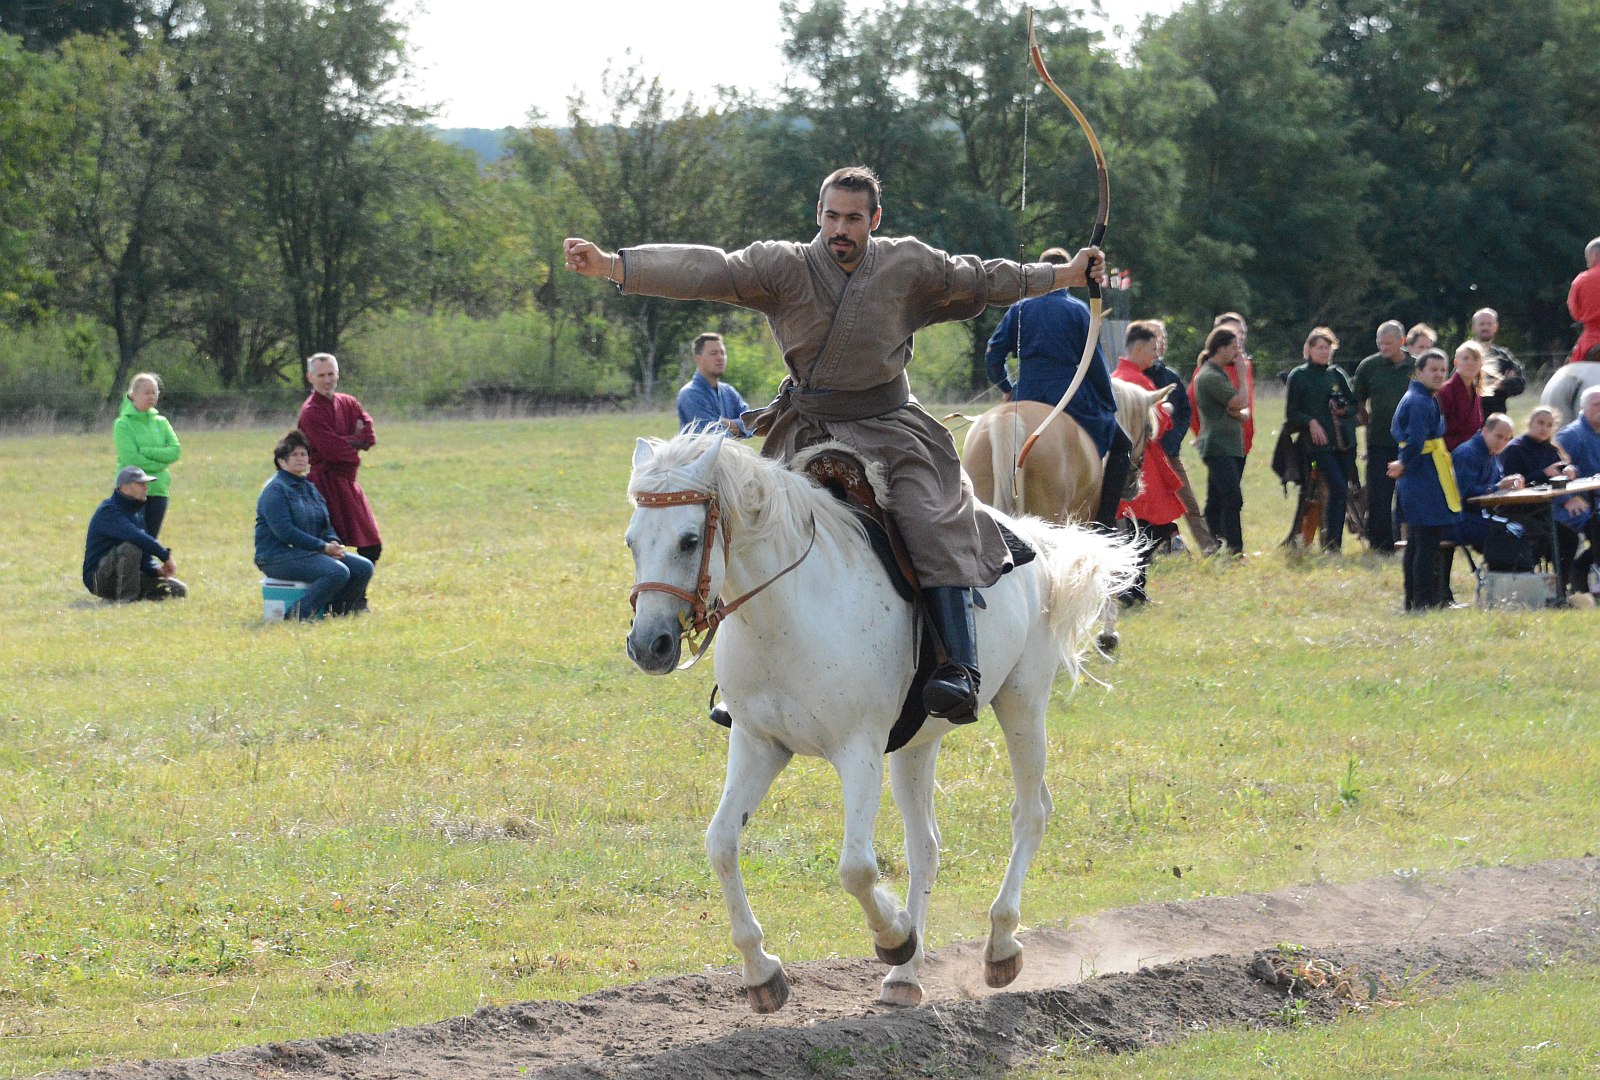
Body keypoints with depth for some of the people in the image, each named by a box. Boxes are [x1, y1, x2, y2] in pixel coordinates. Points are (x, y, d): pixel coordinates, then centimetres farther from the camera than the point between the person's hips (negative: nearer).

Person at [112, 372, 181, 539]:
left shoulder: (161, 422, 11)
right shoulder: (123, 424, -4)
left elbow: (175, 451, -1)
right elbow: (130, 458, -14)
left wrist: (145, 452, -12)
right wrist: (160, 464, -10)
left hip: (158, 490, 5)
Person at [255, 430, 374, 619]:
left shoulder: (310, 488, 19)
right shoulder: (275, 489, -10)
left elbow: (326, 523, 21)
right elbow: (284, 531, -19)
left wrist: (333, 542, -4)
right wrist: (323, 547, -19)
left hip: (310, 552, 9)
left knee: (364, 567, -2)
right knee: (338, 572, -30)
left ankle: (336, 611, 5)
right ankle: (300, 613, -26)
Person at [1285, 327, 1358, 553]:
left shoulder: (1338, 374, 14)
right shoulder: (1298, 376, 3)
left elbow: (1354, 404, 17)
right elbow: (1291, 413, 2)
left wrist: (1344, 410, -6)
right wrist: (1310, 422, -15)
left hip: (1345, 442, 5)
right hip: (1320, 442, -5)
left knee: (1341, 492, 4)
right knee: (1337, 489, -18)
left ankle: (1333, 543, 13)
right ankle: (1331, 544, -14)